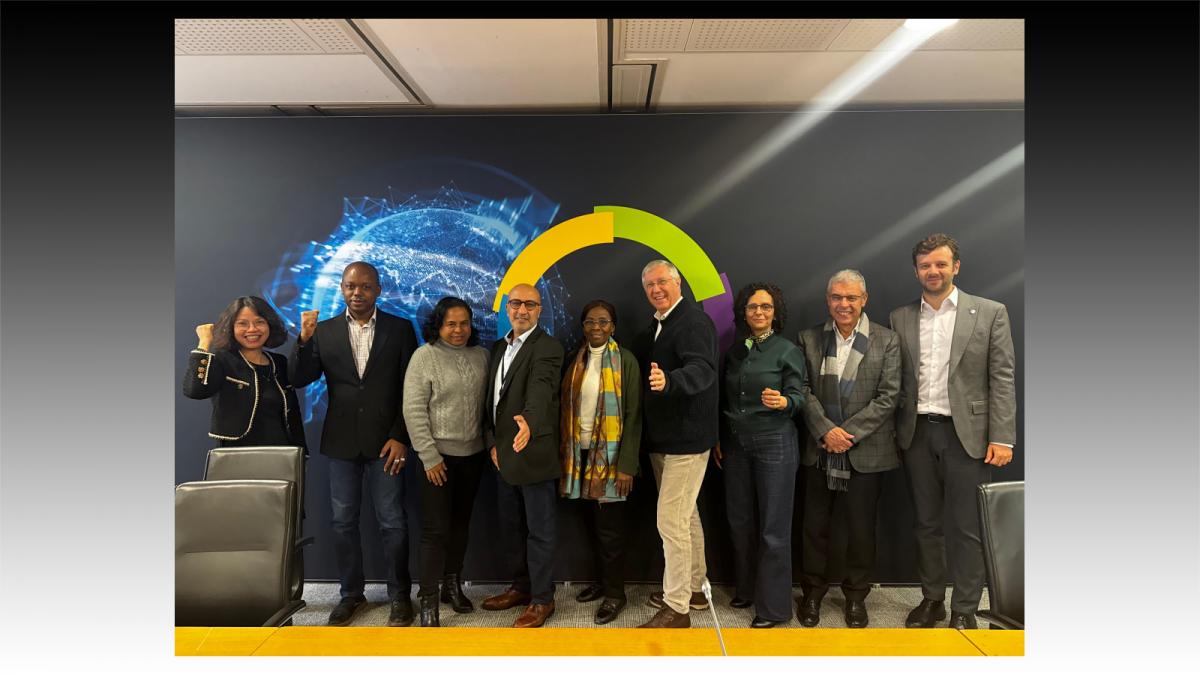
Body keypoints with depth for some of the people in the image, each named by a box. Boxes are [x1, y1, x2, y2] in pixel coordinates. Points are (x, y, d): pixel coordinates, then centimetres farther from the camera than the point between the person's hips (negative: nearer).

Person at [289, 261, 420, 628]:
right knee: (343, 522, 12)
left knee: (392, 522, 4)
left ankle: (399, 595, 21)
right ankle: (351, 593, 28)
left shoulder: (400, 329, -1)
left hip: (385, 442, -2)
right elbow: (300, 379, -1)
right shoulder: (324, 331, 5)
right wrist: (304, 340, -16)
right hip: (341, 443, 3)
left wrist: (400, 437, -9)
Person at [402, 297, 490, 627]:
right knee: (436, 528, -1)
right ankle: (428, 599, 11)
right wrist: (429, 456, -13)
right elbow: (413, 410, -11)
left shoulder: (481, 355, 4)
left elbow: (487, 403, 8)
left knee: (461, 523, 15)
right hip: (438, 454, -4)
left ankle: (453, 584, 31)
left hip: (472, 454, 4)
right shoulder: (424, 356, -8)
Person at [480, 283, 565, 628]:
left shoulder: (547, 347, -12)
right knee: (512, 527, 19)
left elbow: (540, 388, -31)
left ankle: (542, 599, 20)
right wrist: (492, 442, 3)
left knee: (539, 531, 5)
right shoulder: (498, 348, 12)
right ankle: (521, 586, 36)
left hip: (533, 454, -7)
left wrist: (529, 422, -49)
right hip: (503, 456, 8)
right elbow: (490, 398, 13)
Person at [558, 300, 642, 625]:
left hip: (610, 455, -4)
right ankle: (604, 580, 31)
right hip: (581, 454, 4)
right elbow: (566, 410, 10)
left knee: (610, 528, 3)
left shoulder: (625, 360, -6)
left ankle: (615, 592, 19)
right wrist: (564, 453, 4)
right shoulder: (575, 361, 8)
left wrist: (627, 464, -13)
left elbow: (633, 415, -9)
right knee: (593, 523, 13)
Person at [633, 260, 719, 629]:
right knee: (686, 516, 19)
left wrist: (668, 380, -49)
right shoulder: (657, 325, 13)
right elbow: (642, 363, 20)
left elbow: (702, 370, -33)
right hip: (663, 438, 10)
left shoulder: (694, 321, -16)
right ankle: (694, 588, 34)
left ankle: (676, 607, 7)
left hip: (686, 438, -10)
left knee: (671, 521, -6)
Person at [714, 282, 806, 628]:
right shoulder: (734, 351, 8)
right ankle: (747, 589, 31)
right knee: (740, 521, 13)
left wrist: (782, 402, -33)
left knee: (773, 527, 1)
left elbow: (798, 396, -11)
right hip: (735, 443, 5)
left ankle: (773, 605, 14)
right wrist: (717, 439, 10)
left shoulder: (788, 350, -6)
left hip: (774, 443, -5)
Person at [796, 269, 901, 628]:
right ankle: (813, 591, 28)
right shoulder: (809, 338, 4)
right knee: (815, 525, 10)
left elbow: (887, 397, -6)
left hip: (865, 451, -1)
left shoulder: (887, 341, -1)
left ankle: (856, 595, 29)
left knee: (861, 528, 10)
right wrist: (826, 431, -14)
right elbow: (804, 390, -1)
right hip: (820, 449, 1)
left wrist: (849, 432, -13)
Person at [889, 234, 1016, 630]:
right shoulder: (901, 319, 7)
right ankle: (932, 599, 28)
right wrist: (895, 431, 0)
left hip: (966, 434, -3)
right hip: (917, 434, 3)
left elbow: (1002, 379, -4)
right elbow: (896, 381, 6)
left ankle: (964, 609, 20)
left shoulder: (990, 313, 0)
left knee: (966, 527, 4)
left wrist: (1002, 437, -9)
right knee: (925, 523, 14)